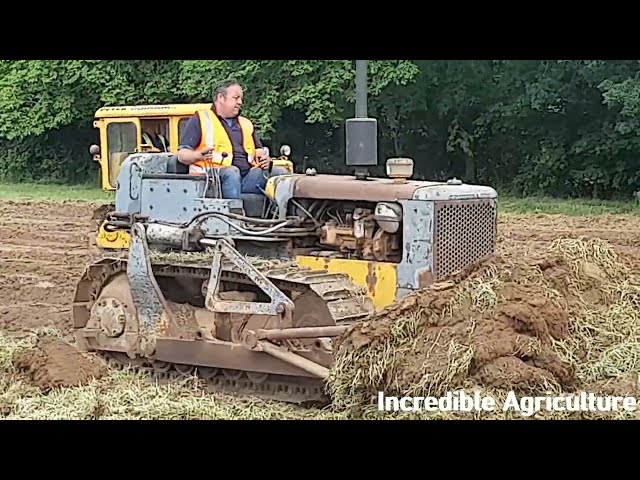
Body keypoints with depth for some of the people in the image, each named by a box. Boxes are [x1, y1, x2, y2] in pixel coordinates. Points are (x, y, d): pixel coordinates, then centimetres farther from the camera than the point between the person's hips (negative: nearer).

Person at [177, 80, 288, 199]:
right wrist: (199, 155, -19)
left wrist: (264, 159, 4)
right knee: (232, 172, -37)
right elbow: (182, 155, 4)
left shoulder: (246, 123, 29)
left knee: (280, 172, -17)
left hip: (249, 176, 5)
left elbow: (259, 150, 30)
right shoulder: (200, 120, 11)